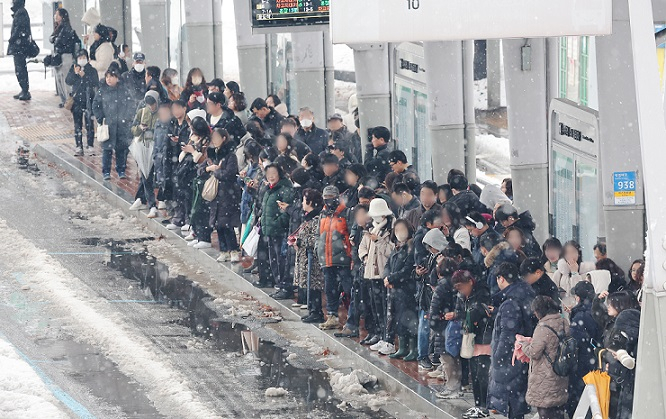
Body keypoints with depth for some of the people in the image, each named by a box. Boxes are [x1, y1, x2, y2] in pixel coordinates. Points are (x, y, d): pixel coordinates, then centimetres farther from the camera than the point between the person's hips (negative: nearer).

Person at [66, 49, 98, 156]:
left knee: (89, 124, -6)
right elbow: (68, 81, -4)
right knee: (77, 124, 3)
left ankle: (90, 146, 0)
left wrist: (84, 75, -17)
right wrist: (75, 73, -20)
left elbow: (95, 83, -9)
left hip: (88, 100, -2)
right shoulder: (73, 68, 8)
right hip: (77, 100, 2)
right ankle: (79, 147, 7)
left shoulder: (92, 70, 3)